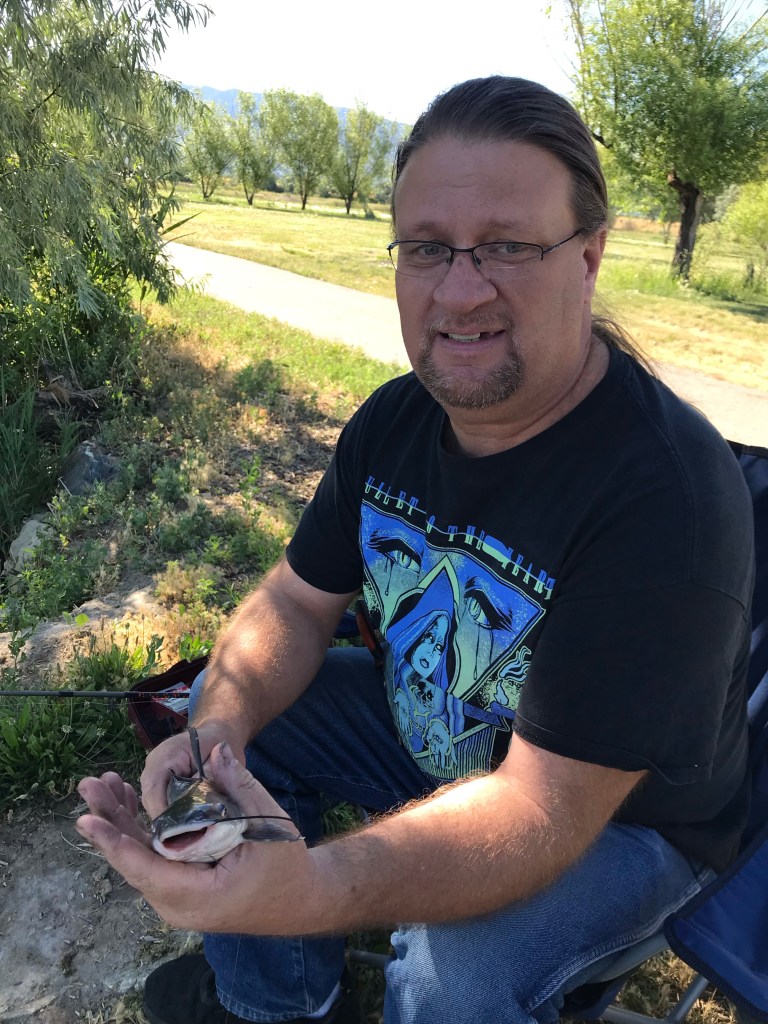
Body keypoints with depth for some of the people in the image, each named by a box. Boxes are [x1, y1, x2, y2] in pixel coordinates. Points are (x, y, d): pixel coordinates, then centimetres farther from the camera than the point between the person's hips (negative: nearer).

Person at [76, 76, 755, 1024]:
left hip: (617, 815, -5)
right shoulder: (396, 416, -10)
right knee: (222, 701, 1)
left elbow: (546, 805, -34)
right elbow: (297, 601, -4)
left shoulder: (667, 495, -33)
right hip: (424, 733, 6)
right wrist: (221, 725, -24)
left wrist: (313, 889, -50)